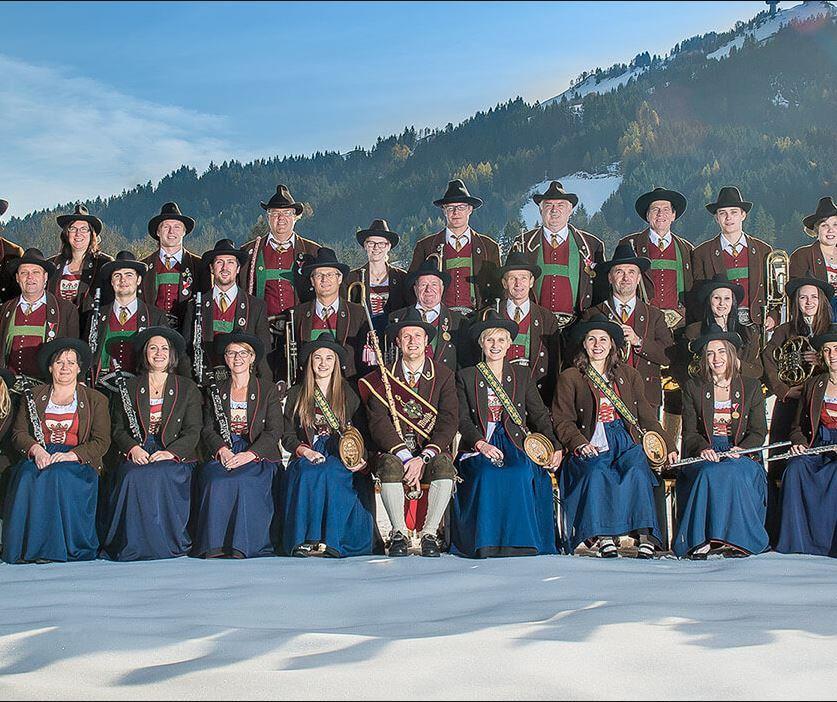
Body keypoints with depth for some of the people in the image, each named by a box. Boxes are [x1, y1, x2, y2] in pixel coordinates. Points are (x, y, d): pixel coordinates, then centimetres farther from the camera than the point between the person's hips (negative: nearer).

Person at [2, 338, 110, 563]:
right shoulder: (34, 396, 19)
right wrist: (36, 449, -12)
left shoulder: (95, 400, 14)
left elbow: (101, 441, 3)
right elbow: (18, 433, 10)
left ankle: (57, 549, -31)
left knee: (57, 476, -35)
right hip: (38, 458, 2)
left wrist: (72, 455, -14)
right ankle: (29, 548, -30)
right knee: (27, 477, -33)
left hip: (78, 461, -2)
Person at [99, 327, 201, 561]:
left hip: (175, 457, -1)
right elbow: (118, 429, 12)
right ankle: (133, 545, -26)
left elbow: (193, 432, 3)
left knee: (158, 477, -34)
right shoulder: (129, 388, 17)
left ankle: (167, 544, -25)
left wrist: (170, 453, -14)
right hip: (136, 455, 1)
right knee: (134, 477, -32)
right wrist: (133, 449, -9)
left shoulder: (188, 389, 13)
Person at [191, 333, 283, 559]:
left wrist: (249, 454, -16)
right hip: (223, 454, 2)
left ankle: (240, 546, -32)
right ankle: (214, 546, -31)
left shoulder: (268, 390, 10)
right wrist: (222, 450, -13)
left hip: (259, 455, -2)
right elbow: (208, 429, 10)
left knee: (244, 480, -34)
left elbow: (274, 431, -1)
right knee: (216, 480, -31)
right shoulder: (216, 392, 19)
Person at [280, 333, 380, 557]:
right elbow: (287, 436, 12)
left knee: (326, 474, -35)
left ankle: (328, 540, -37)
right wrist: (303, 450, -10)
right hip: (307, 457, 1)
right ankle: (304, 539, -35)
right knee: (306, 475, -34)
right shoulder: (296, 394, 16)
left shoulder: (348, 394, 15)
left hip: (341, 458, -1)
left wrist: (362, 458, -9)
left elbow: (361, 433, 11)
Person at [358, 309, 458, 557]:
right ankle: (399, 534, -21)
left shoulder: (444, 375, 7)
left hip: (432, 450, 0)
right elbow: (379, 423, -6)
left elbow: (448, 422, -3)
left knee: (445, 466, -32)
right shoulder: (382, 378, 5)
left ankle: (430, 534, -21)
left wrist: (423, 458, -17)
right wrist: (406, 457, -20)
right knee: (389, 465, -34)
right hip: (393, 450, 0)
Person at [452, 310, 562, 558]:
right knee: (488, 475, -34)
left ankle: (520, 542, -24)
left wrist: (553, 447, -6)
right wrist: (481, 444, -18)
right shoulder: (466, 377, 13)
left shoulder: (521, 375, 19)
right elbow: (462, 419, 2)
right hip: (478, 447, -1)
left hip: (515, 443, 1)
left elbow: (539, 414, 11)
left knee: (520, 473, -32)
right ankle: (486, 545, -26)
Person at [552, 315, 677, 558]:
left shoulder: (628, 375, 21)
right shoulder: (569, 378, 13)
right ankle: (604, 538, -36)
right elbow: (562, 421, 6)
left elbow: (646, 415, 20)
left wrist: (667, 446, 9)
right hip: (590, 444, -1)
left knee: (637, 470, -31)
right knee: (596, 472, -35)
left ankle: (645, 539, -36)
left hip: (625, 441, 1)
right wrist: (580, 444, -13)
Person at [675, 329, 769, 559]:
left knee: (734, 473, -34)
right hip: (704, 455, 0)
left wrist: (741, 449, -15)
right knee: (709, 473, -34)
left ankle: (736, 540, -28)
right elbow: (689, 432, 6)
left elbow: (759, 431, 6)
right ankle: (702, 541, -32)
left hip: (740, 455, 0)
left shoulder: (751, 387, 11)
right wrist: (703, 449, -17)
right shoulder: (693, 388, 12)